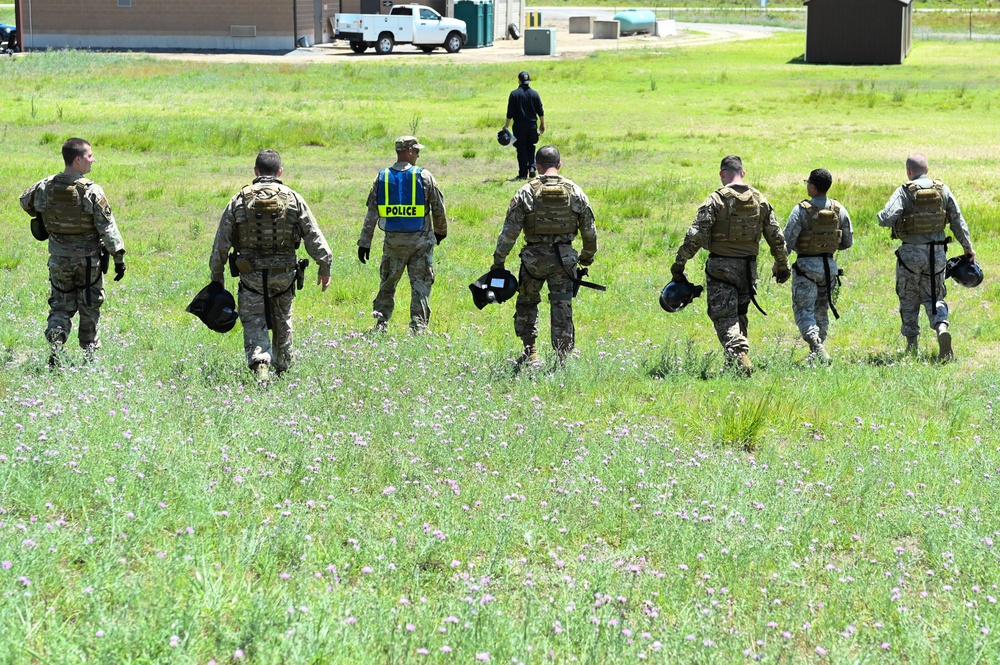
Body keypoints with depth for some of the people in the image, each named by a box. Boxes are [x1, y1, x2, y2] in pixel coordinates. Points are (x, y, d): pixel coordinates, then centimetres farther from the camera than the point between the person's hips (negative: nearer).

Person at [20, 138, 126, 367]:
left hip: (58, 260, 3)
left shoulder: (45, 187, -5)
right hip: (89, 260, -3)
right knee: (89, 308, 13)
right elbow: (107, 227, -17)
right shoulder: (91, 191, -18)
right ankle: (90, 354, 19)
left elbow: (25, 202, 16)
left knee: (61, 306, 13)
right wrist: (119, 257, -10)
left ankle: (55, 341, -11)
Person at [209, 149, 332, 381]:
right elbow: (314, 238, -2)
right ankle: (282, 369, 32)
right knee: (283, 323, 20)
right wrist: (325, 266, 8)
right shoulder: (293, 199, -2)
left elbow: (221, 243, 0)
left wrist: (217, 275, 8)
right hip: (284, 275, 1)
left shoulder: (239, 201, -2)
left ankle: (259, 363, -23)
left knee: (254, 324, 1)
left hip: (251, 275, -1)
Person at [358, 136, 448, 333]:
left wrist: (364, 243, 3)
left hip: (393, 240, 2)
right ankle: (418, 327, -3)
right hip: (420, 240, -2)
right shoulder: (424, 176, -6)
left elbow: (371, 212, 0)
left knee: (387, 283, 14)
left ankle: (380, 325, 12)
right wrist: (441, 231, 19)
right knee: (421, 284, 3)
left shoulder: (382, 178, 2)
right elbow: (439, 208, 0)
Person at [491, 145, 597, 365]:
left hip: (534, 258, -1)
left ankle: (530, 352, 15)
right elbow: (590, 230, 7)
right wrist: (588, 256, 23)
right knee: (562, 309, 5)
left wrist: (498, 260, 1)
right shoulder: (575, 191, 1)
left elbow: (510, 230, -7)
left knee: (527, 303, 18)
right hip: (564, 259, 1)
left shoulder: (527, 192, -6)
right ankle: (561, 359, 2)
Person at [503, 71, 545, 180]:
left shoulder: (514, 94, -7)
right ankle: (532, 167, -1)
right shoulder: (534, 94, 2)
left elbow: (510, 112, -7)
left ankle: (523, 174, 3)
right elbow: (540, 111, 6)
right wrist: (542, 124, 17)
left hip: (519, 126, -2)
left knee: (521, 149, 4)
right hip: (532, 125, 3)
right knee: (530, 147, 19)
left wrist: (507, 125, 2)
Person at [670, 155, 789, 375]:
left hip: (721, 266, -5)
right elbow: (776, 237, 9)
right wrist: (782, 266, 21)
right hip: (749, 266, 5)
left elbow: (696, 235, -14)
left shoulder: (716, 200, -9)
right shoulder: (760, 200, 6)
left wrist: (679, 263, -7)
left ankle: (740, 358, -21)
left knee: (724, 317, -4)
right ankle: (735, 363, 20)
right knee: (739, 315, 18)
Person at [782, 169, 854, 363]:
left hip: (806, 266, -5)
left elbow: (787, 241, -14)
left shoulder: (802, 210, -14)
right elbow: (848, 242, 8)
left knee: (803, 311, -3)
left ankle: (817, 346, -24)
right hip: (829, 265, 5)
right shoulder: (839, 210, 1)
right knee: (821, 311, 16)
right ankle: (817, 353, 20)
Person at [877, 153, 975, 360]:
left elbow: (887, 219, -20)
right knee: (933, 298, 12)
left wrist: (881, 217, 4)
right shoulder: (943, 190, 2)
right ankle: (942, 327, -17)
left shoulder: (904, 191, -9)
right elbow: (958, 221, 4)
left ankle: (912, 346, 14)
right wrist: (968, 248, 11)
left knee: (909, 300, 12)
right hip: (937, 253, 3)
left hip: (911, 252, -3)